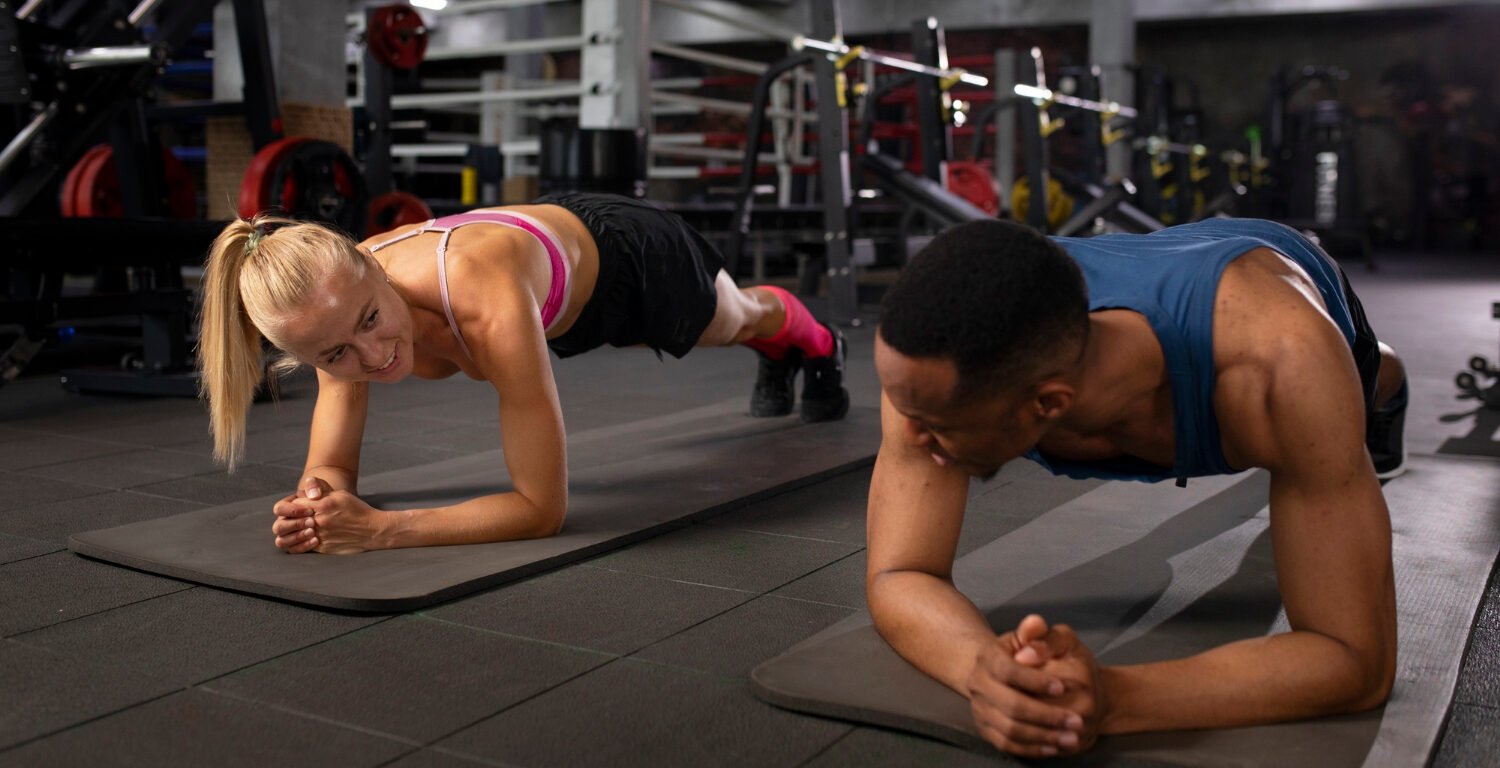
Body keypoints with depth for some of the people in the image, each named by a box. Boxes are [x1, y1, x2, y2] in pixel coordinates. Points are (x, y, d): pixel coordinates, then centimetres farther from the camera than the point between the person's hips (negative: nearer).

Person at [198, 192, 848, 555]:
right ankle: (777, 362, 77)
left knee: (737, 319, 34)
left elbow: (543, 509, -47)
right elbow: (331, 466, -22)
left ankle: (816, 341, 73)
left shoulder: (486, 307, -52)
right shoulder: (341, 296, -33)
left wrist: (382, 530, -55)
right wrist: (321, 503, -46)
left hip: (627, 254, -5)